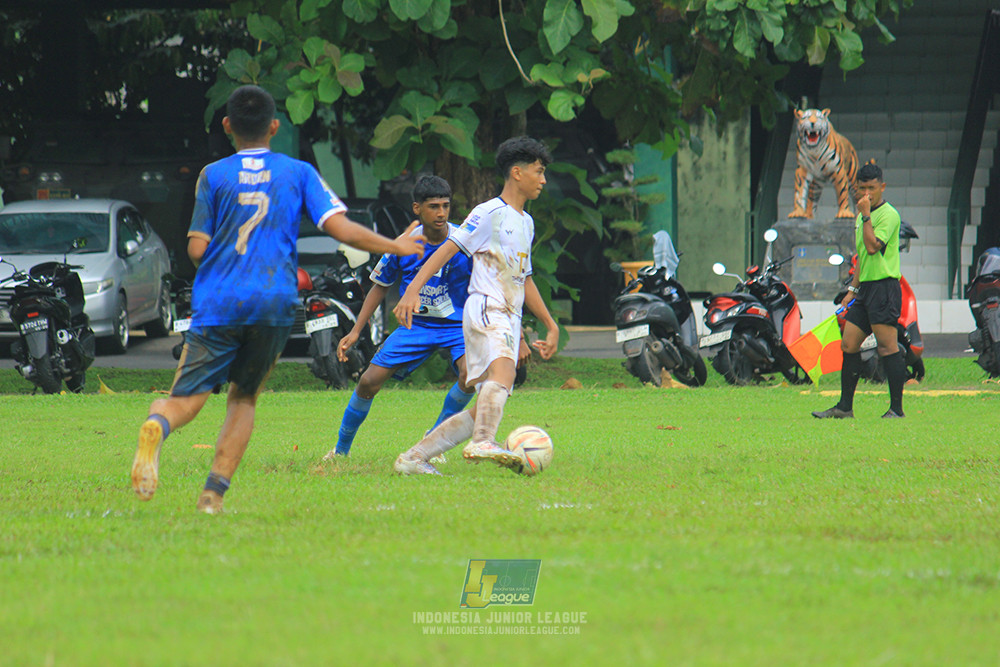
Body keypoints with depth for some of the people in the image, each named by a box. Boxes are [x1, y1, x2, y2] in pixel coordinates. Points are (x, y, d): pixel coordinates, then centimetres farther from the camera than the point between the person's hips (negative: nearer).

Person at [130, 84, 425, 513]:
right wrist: (395, 246, 15)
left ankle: (156, 427, -41)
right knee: (244, 397, 17)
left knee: (186, 399, -5)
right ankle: (214, 492, 2)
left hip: (218, 302, -1)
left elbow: (197, 249, 1)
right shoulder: (298, 172, 9)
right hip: (274, 302, 1)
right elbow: (340, 229, 1)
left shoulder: (214, 176, 7)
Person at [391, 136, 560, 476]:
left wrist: (551, 326, 34)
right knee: (503, 371, -36)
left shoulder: (526, 222, 25)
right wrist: (413, 290, -19)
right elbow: (446, 250, -7)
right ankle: (483, 444, -55)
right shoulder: (489, 214, -1)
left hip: (509, 319, 8)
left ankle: (414, 458, 7)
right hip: (485, 308, -8)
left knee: (483, 412, 2)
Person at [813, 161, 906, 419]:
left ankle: (897, 408, -7)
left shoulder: (888, 215, -9)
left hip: (884, 286, -9)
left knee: (887, 347, -10)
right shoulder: (863, 217, 19)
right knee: (848, 345, 7)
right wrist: (852, 289, 24)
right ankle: (845, 407, 11)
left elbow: (873, 247, -22)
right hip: (865, 288, 9)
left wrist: (866, 215, -16)